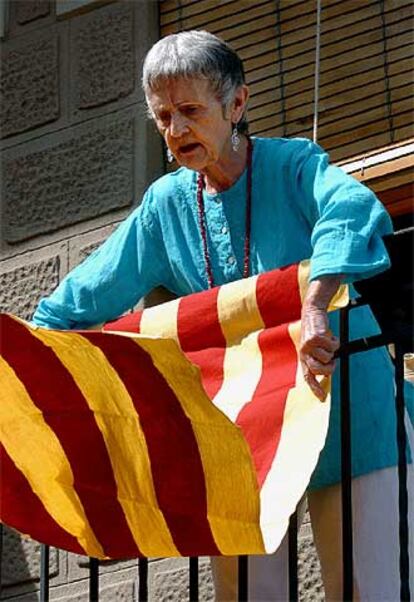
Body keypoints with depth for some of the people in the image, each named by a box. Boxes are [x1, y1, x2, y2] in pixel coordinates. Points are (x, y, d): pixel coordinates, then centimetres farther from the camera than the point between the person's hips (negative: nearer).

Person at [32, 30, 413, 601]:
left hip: (341, 410, -4)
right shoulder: (165, 205, 7)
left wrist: (316, 309, -46)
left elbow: (352, 211, -31)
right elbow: (85, 299, 14)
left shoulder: (293, 167, -8)